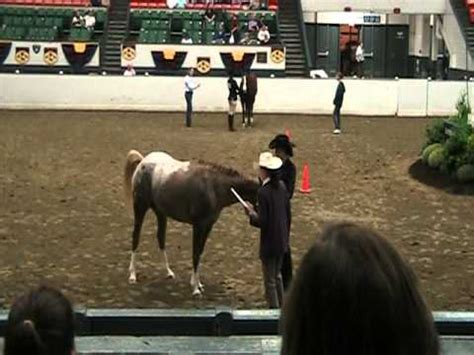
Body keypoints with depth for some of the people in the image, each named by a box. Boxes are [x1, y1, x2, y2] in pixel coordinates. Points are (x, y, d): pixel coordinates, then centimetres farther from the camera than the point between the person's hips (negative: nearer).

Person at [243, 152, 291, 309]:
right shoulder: (281, 186, 1)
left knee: (270, 281, 5)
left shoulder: (263, 192, -21)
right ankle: (280, 308, 32)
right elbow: (288, 215, 8)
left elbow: (262, 222, -22)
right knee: (277, 276, 23)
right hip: (282, 241, 8)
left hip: (269, 243, -8)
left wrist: (251, 213, -5)